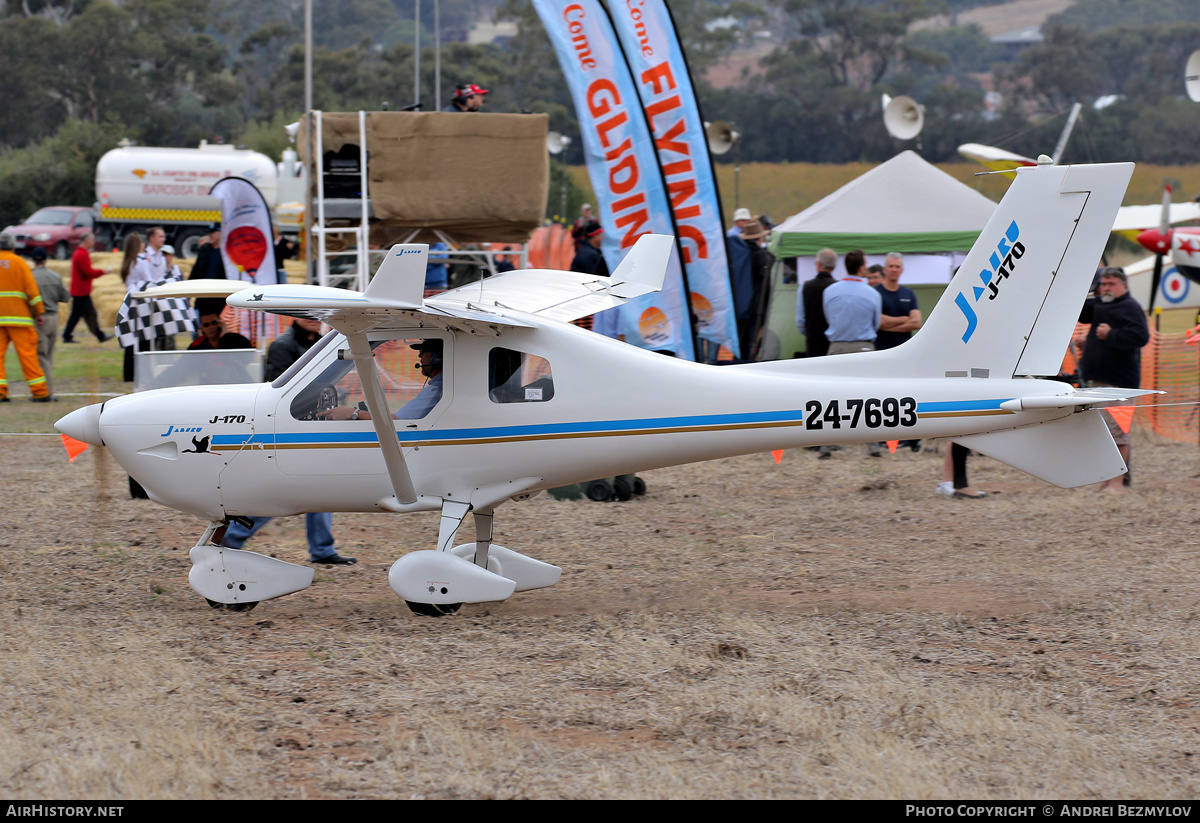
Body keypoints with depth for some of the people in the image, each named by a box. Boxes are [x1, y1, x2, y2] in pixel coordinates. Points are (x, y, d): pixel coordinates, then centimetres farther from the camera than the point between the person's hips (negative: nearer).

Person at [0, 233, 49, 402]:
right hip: (18, 316, -2)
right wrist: (39, 312, 3)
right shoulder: (19, 263, -1)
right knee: (27, 353, -1)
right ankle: (40, 392, 0)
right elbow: (32, 289, -3)